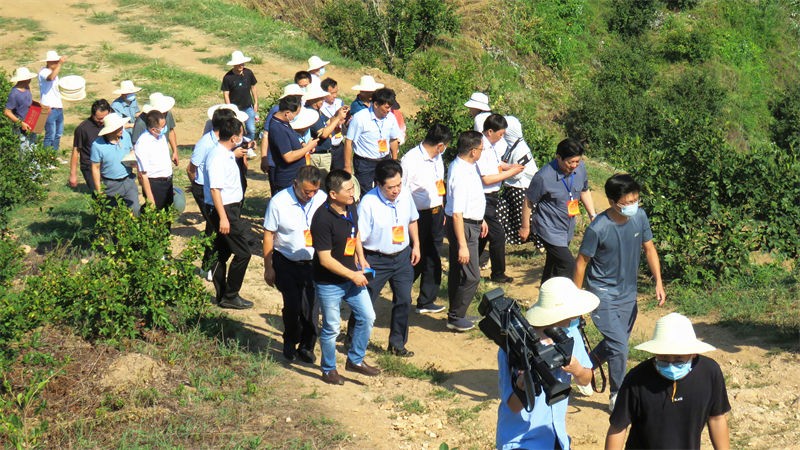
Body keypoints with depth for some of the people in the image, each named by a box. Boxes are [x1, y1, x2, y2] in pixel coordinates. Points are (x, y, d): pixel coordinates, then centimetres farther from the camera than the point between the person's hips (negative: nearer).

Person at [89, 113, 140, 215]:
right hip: (111, 185, -4)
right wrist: (99, 191, -8)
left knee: (135, 211, 6)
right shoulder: (98, 145, -21)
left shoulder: (125, 136, -8)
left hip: (128, 181, 4)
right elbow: (95, 168, -11)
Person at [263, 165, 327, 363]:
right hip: (286, 263, -2)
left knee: (311, 306, -1)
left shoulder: (322, 200, -6)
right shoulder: (279, 202, -12)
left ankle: (306, 346, 21)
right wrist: (268, 267, -2)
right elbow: (268, 235, -4)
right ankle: (290, 343, 22)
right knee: (293, 306, -5)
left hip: (313, 263, 2)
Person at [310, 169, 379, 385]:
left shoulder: (351, 208, -4)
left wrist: (361, 259, 3)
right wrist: (353, 275, -19)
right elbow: (325, 260, -25)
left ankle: (355, 360, 32)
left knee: (367, 317, 13)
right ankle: (328, 370, 29)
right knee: (331, 328, 8)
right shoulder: (323, 219, -28)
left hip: (352, 277, 7)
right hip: (329, 283, -7)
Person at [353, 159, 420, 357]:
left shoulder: (405, 195, -5)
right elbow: (358, 237, -20)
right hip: (376, 260, -5)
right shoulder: (368, 203, -22)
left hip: (403, 257, 5)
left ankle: (397, 344, 26)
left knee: (404, 301, 9)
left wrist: (415, 245, 12)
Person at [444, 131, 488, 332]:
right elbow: (457, 214, -28)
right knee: (471, 276, -3)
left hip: (471, 222, 10)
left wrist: (480, 219, 29)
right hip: (463, 227, -10)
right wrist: (462, 245, -27)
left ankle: (456, 314, 32)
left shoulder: (468, 166, 2)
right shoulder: (461, 175, -28)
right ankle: (455, 317, 10)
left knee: (457, 272, 19)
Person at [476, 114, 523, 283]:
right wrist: (510, 173, -17)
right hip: (484, 198, -10)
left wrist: (509, 166, 6)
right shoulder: (482, 149, -23)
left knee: (482, 234, 19)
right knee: (497, 235, -2)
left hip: (492, 197, 10)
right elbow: (486, 179, -24)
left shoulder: (493, 146, 7)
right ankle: (498, 274, 11)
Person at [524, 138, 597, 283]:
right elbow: (528, 202, -11)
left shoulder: (580, 168, -7)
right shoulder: (544, 177, -25)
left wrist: (593, 215, 8)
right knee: (568, 265, -16)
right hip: (550, 229, -7)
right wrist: (525, 228, -2)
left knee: (553, 263, 21)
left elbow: (584, 191, 13)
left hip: (567, 228, 7)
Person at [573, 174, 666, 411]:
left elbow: (649, 248, 5)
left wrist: (658, 282, -3)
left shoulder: (639, 217, -9)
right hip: (603, 294, -6)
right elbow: (581, 263, -13)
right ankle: (617, 397, 7)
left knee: (616, 342, 19)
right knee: (619, 345, -11)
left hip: (628, 293, 6)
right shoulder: (598, 228, -24)